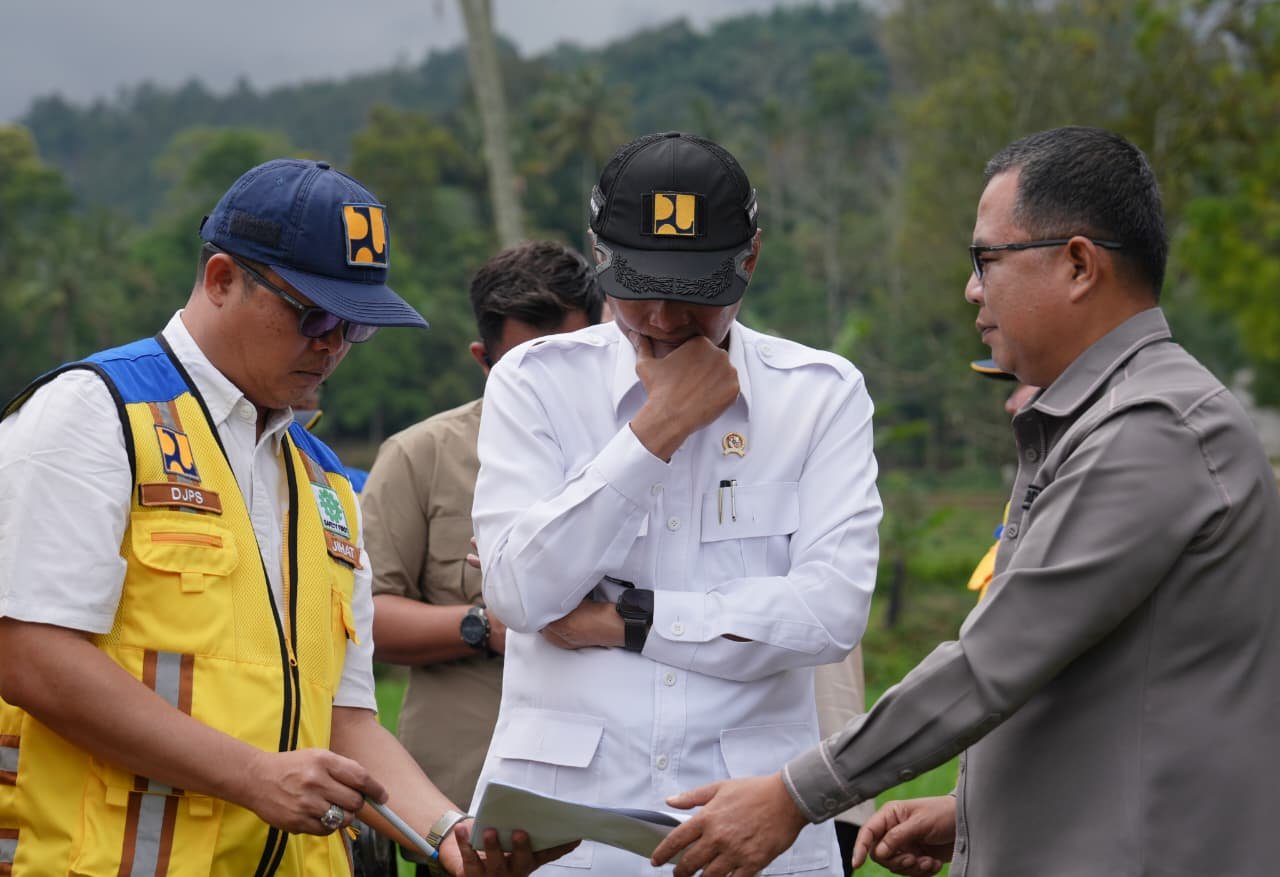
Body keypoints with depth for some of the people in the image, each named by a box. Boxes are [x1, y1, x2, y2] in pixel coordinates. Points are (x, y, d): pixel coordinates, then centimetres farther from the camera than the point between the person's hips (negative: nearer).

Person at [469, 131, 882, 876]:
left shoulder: (822, 394, 2)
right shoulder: (535, 382, 3)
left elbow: (833, 611, -9)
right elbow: (520, 592, -10)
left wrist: (622, 620, -9)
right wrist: (656, 428, -11)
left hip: (753, 815, 0)